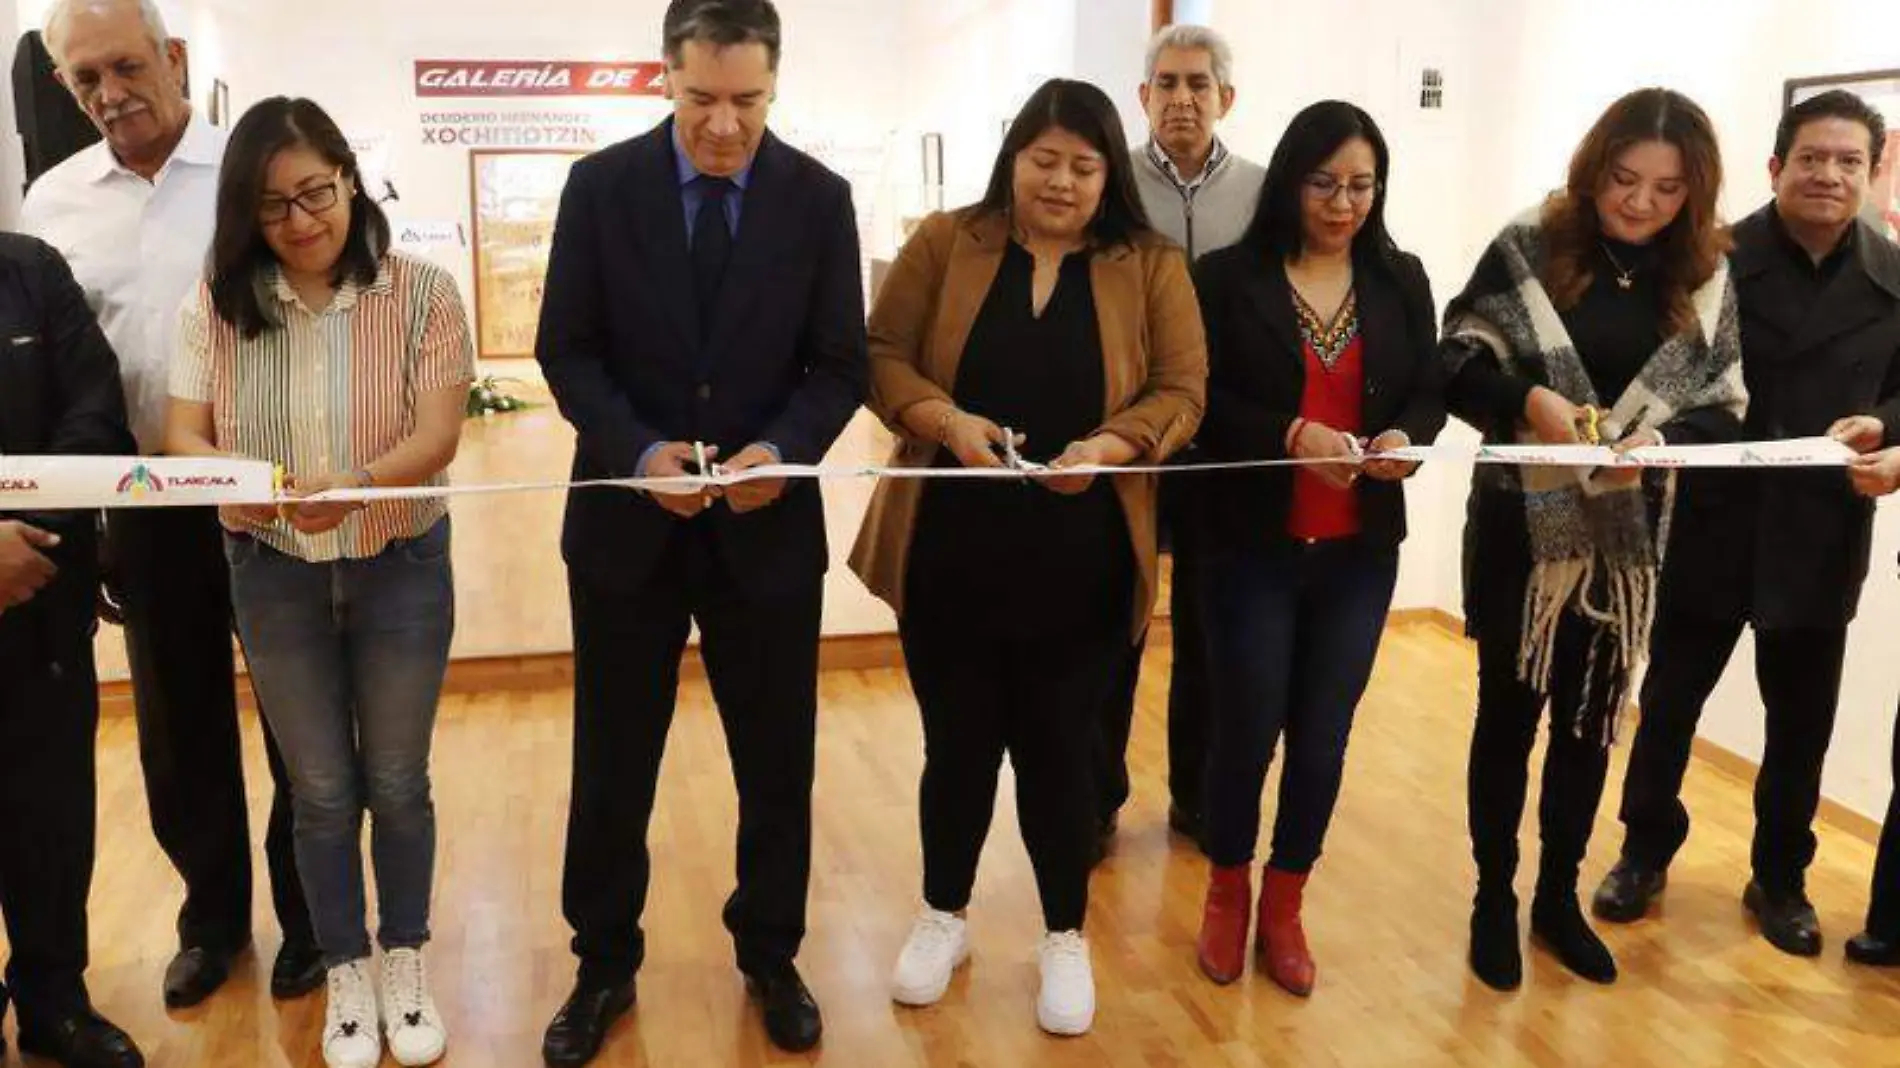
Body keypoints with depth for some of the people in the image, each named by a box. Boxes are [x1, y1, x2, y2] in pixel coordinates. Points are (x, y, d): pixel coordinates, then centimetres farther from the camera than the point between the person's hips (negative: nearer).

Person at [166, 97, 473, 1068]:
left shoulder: (420, 292, -10)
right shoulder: (218, 304, -4)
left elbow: (437, 436, -17)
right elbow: (184, 436, -5)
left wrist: (354, 484, -36)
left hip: (401, 568, -1)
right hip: (272, 576, 2)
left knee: (396, 783, 13)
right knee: (320, 791, 14)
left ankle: (405, 963, 33)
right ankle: (347, 976, 32)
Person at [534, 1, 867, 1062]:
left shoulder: (819, 196, -2)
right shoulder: (601, 185, -3)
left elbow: (840, 363, -2)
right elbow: (567, 350, -3)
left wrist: (783, 449, -21)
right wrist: (638, 450, -20)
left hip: (768, 525, 1)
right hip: (628, 519, 0)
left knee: (779, 763, 12)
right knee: (613, 766, 12)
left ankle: (772, 958, 34)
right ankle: (605, 967, 32)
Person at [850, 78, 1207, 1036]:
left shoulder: (1152, 266, 2)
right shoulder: (943, 244, 2)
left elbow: (1181, 391, -2)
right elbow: (881, 357, 1)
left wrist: (1110, 446, -21)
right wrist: (948, 421, -18)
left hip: (1081, 568, 0)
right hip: (950, 556, 1)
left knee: (1058, 750, 10)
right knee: (958, 744, 12)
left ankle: (1065, 937, 31)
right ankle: (943, 915, 36)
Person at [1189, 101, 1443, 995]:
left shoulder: (1402, 280, 6)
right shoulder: (1228, 276, -5)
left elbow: (1430, 393, 7)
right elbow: (1200, 401, -10)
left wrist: (1406, 437, -15)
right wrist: (1288, 434, -25)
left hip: (1361, 549, 3)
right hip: (1254, 544, -3)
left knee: (1323, 733, 11)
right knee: (1247, 727, 4)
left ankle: (1284, 905, 29)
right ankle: (1227, 889, 30)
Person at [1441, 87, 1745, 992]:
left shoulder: (1705, 278, 1)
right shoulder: (1528, 249, -8)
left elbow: (1724, 410, 1)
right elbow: (1453, 364, -8)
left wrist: (1662, 438, -20)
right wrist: (1527, 398, -26)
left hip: (1628, 534, 3)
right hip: (1522, 524, -3)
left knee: (1592, 718, 15)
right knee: (1510, 712, 9)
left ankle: (1559, 898, 32)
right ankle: (1494, 899, 25)